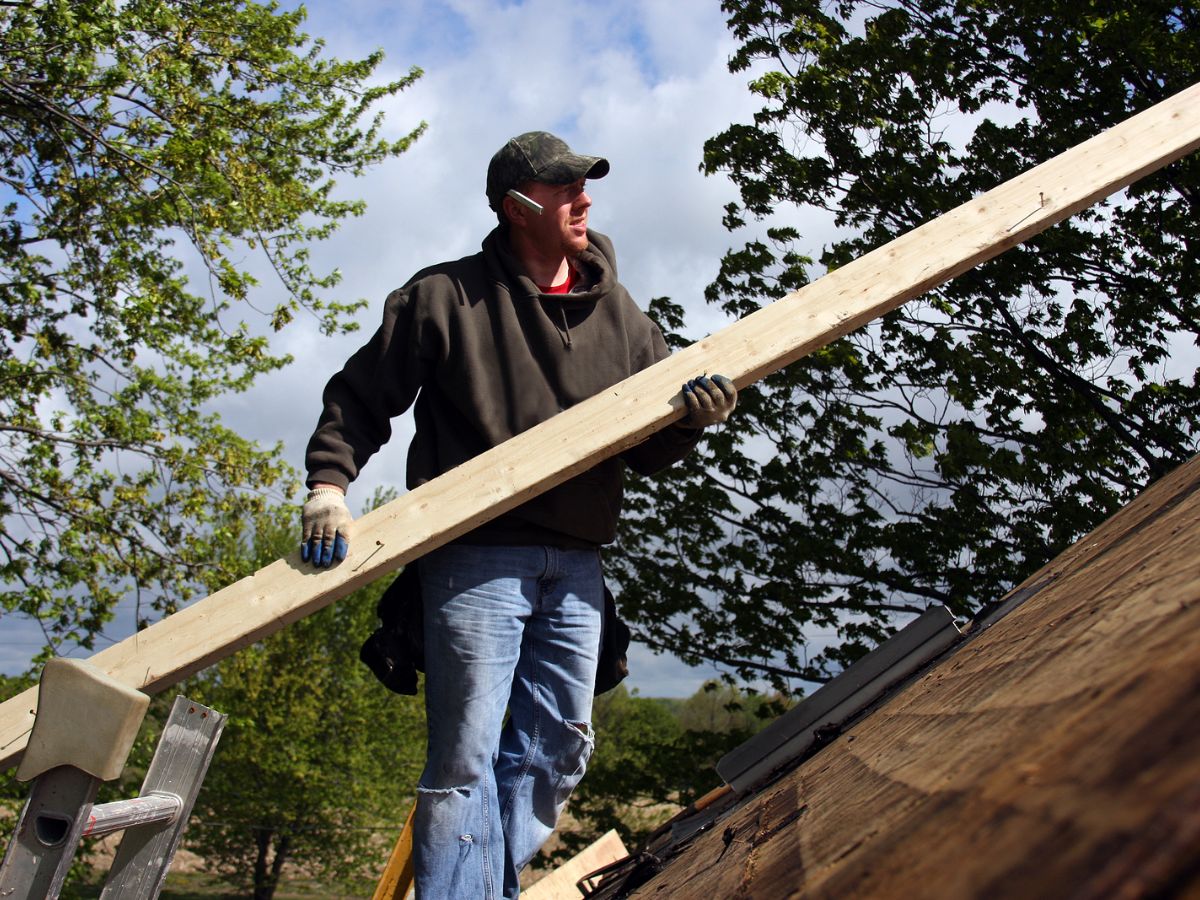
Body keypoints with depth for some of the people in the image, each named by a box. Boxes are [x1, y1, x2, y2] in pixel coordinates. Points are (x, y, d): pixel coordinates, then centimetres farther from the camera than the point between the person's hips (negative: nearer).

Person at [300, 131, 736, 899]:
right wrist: (329, 486, -10)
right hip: (477, 555, -5)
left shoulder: (619, 315, 13)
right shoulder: (447, 296, 1)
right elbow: (358, 398, 4)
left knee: (557, 750, 9)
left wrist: (692, 420, -8)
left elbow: (648, 451, 13)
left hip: (576, 567, 5)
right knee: (466, 759, -5)